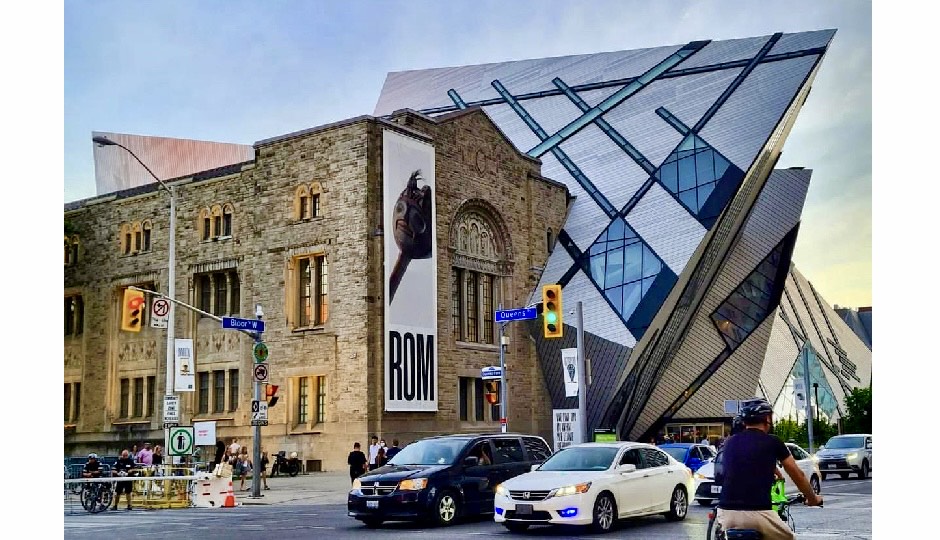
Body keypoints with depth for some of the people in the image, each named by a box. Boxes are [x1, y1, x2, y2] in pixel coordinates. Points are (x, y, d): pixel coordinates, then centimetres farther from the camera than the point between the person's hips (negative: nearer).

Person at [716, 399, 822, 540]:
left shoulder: (730, 442, 15)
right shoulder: (772, 442, 4)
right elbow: (798, 475, 15)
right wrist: (813, 499, 33)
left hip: (726, 512, 3)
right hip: (758, 513, -3)